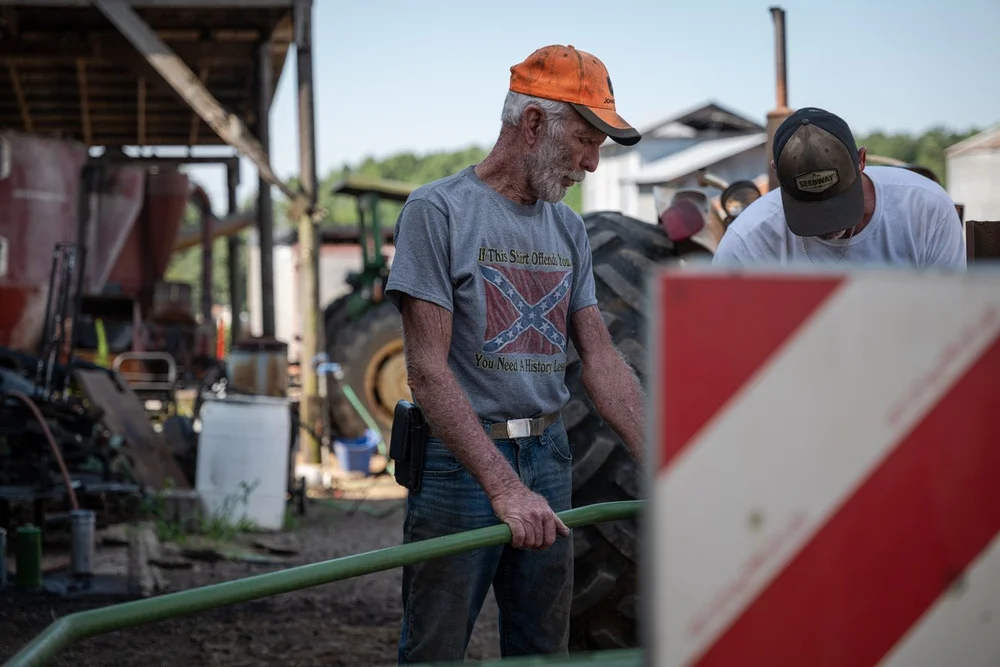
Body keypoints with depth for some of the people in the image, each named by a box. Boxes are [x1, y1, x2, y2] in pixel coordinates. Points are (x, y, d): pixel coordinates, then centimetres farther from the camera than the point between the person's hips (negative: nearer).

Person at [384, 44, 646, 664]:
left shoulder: (568, 229, 11)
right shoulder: (438, 211, -9)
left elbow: (601, 360, 10)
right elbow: (428, 370, -16)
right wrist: (504, 486, -24)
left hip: (547, 458, 6)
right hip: (459, 464, -6)